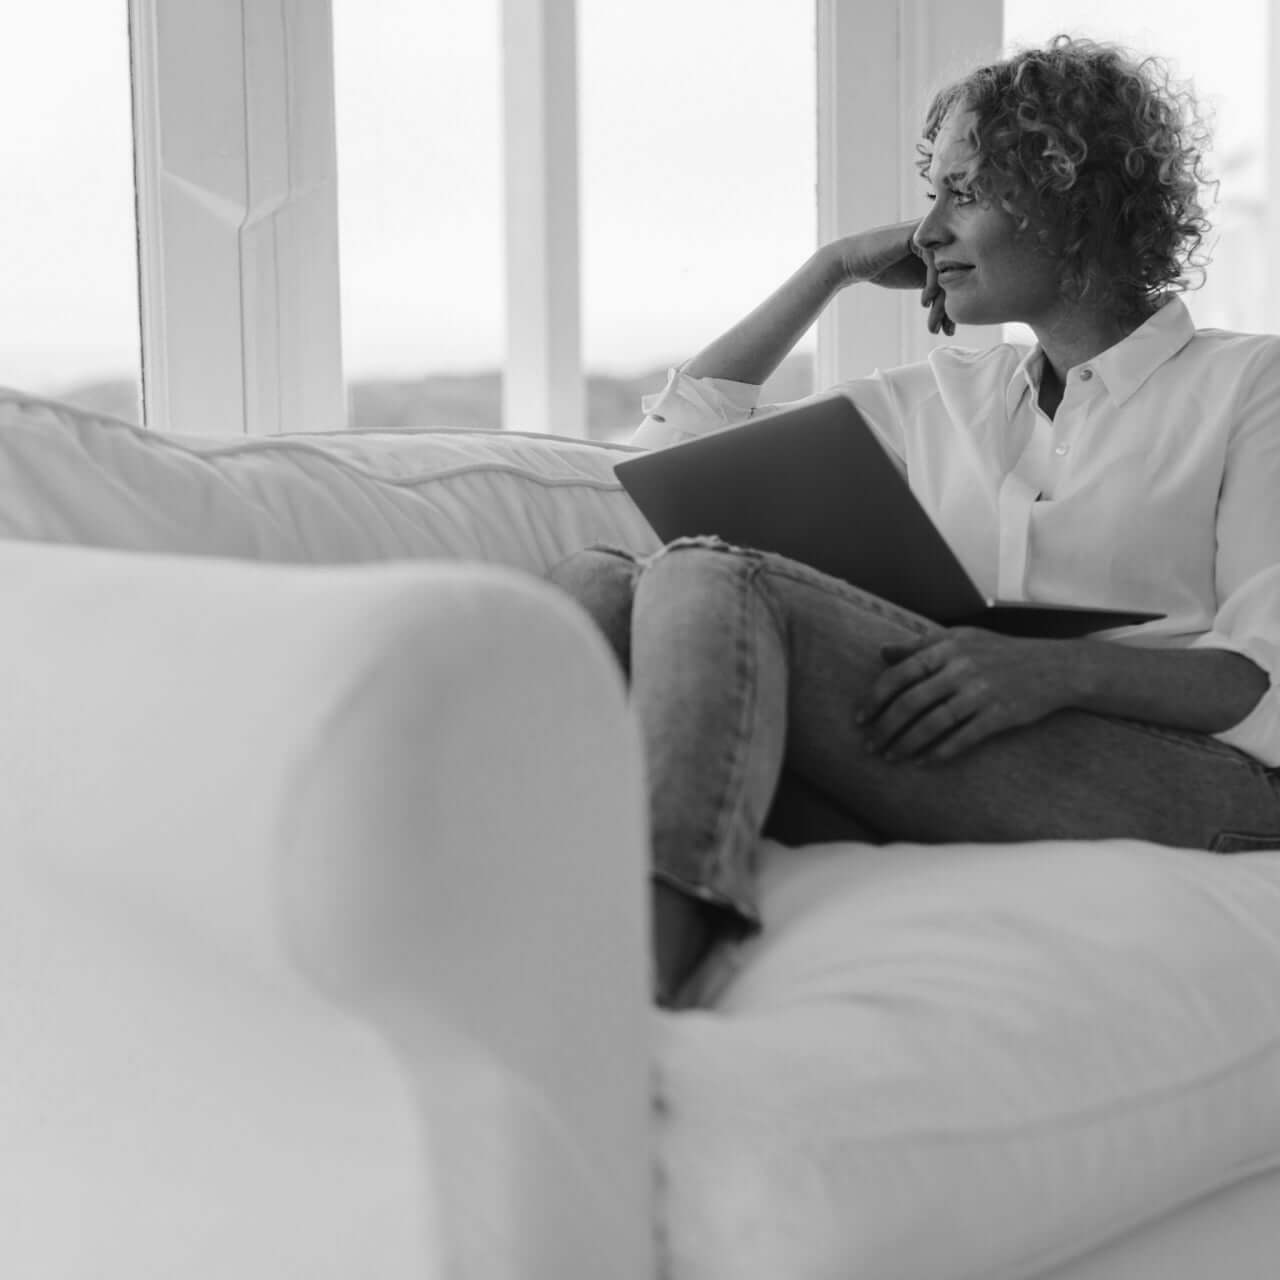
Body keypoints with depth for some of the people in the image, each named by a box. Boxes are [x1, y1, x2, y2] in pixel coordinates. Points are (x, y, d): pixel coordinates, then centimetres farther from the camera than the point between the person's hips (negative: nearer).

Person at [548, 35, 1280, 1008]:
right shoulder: (944, 398, 30)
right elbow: (678, 434, 32)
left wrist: (1059, 669, -20)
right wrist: (835, 269, 27)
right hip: (930, 805, 5)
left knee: (713, 583, -27)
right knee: (600, 583, -19)